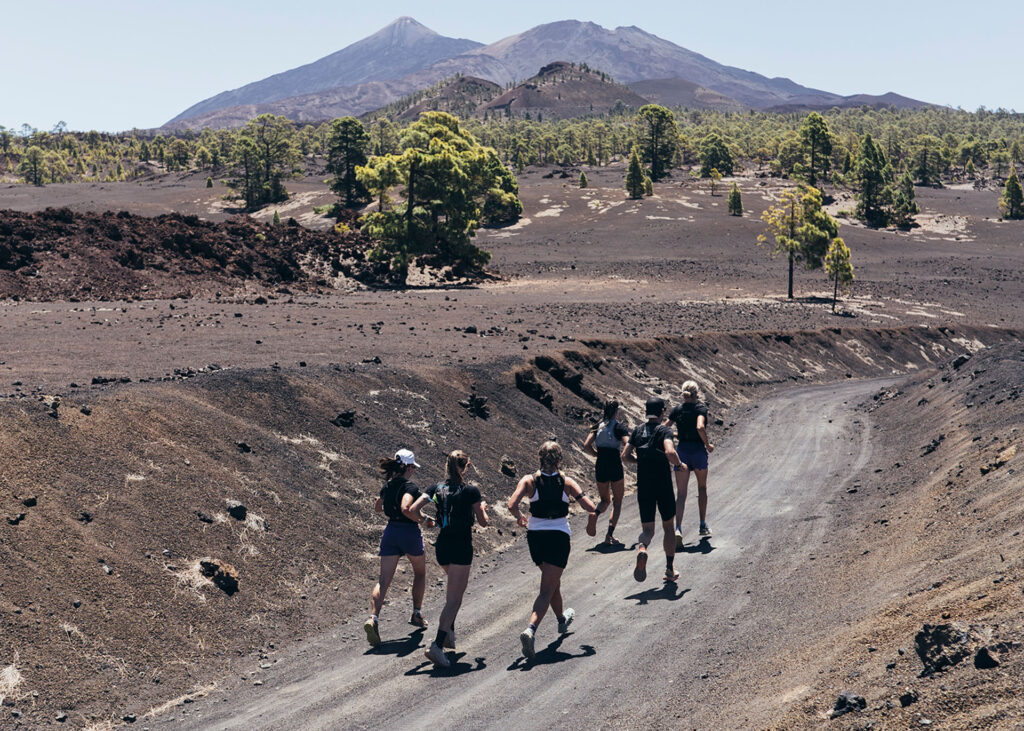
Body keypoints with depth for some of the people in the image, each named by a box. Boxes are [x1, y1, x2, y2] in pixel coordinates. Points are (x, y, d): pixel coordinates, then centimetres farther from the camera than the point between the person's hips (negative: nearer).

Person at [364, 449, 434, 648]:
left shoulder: (387, 486, 8)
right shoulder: (409, 486, -15)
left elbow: (377, 507, 22)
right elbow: (406, 508, -30)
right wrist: (422, 520, -16)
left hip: (390, 531, 5)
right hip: (409, 532, -5)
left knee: (383, 580, -2)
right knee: (420, 572, 22)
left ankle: (373, 618, -23)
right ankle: (416, 614, 31)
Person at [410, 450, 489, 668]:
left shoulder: (436, 488, 4)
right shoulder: (471, 491, -7)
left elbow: (413, 509, -5)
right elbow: (483, 522, -2)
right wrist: (483, 508, 18)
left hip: (442, 546, 6)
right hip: (462, 546, -6)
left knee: (457, 587, 29)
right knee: (454, 599, -6)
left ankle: (448, 629, 22)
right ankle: (437, 644, -20)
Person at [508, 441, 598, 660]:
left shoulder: (529, 481, -3)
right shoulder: (566, 482, -5)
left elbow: (512, 505, -16)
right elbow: (591, 509, -10)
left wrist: (520, 519, 5)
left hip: (535, 536, 3)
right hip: (558, 537, -3)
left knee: (552, 582, 27)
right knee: (547, 589, -5)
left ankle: (562, 619, 48)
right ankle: (530, 629, -27)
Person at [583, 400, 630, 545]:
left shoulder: (598, 426, 6)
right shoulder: (619, 426, -5)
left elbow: (587, 445, -2)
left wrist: (599, 455, 12)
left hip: (600, 467, 4)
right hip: (615, 467, -4)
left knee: (605, 500, 21)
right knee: (617, 502, 11)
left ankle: (594, 514, -13)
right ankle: (610, 535, 0)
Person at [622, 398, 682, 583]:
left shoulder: (637, 431, 6)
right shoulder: (664, 431, -9)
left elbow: (625, 456, 6)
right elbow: (670, 452, -26)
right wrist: (679, 464, -6)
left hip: (643, 487, 3)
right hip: (663, 486, -3)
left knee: (648, 529, 6)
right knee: (668, 527, 14)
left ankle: (642, 548, -29)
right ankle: (670, 570, 19)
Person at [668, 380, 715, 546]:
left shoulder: (677, 409, 3)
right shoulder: (701, 408, -8)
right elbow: (700, 427, -26)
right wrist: (707, 445, -12)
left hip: (682, 451, 2)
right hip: (698, 451, -2)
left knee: (681, 493, -1)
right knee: (702, 488, 21)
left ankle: (678, 528, -21)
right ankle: (703, 526, 28)